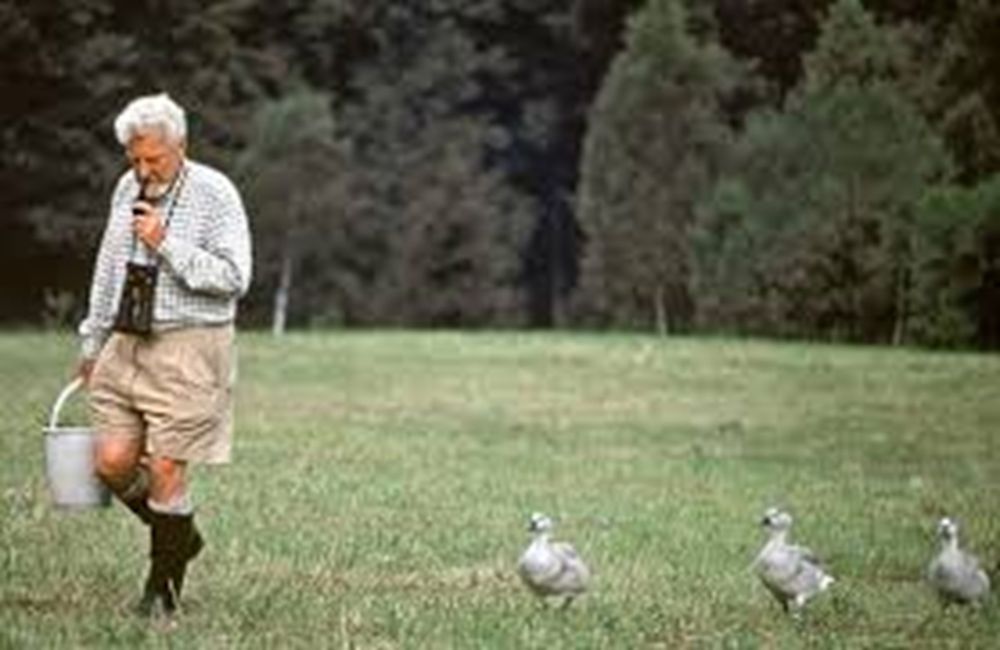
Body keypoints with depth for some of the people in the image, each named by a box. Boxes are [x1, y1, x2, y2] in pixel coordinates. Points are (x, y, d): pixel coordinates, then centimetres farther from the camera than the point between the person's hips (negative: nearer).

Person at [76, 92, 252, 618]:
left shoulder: (214, 194, -8)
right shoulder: (127, 189, 11)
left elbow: (234, 278, -15)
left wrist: (166, 244, -20)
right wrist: (92, 342, 22)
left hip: (188, 347, -6)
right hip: (126, 343, 6)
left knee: (165, 470, -6)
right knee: (112, 463, -2)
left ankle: (163, 584, 10)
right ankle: (179, 536, 24)